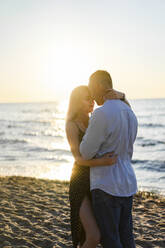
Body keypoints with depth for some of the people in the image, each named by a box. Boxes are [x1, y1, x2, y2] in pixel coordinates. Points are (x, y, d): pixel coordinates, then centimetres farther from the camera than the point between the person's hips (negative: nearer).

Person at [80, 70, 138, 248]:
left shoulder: (101, 115, -21)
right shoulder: (130, 114, 8)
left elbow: (85, 153, -14)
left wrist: (89, 127, 1)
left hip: (106, 187, -8)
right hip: (127, 186, 9)